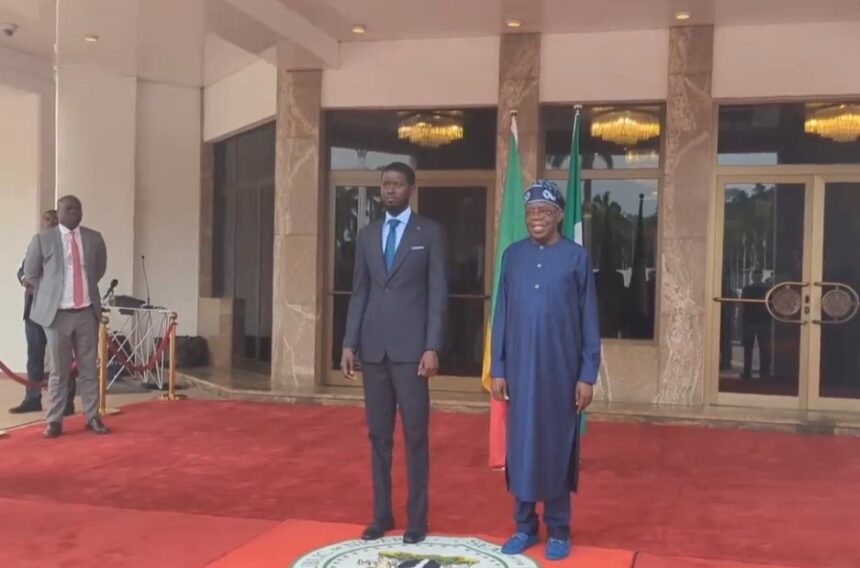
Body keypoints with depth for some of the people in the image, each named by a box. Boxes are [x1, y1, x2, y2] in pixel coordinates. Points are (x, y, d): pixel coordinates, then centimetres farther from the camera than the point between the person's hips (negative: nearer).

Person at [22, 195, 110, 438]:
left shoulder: (94, 238, 5)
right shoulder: (42, 239, -2)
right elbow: (30, 275, 7)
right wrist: (51, 293, 10)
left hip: (87, 312, 2)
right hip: (57, 313, -2)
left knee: (88, 368, 8)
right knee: (59, 370, 3)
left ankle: (92, 417, 16)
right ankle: (55, 420, 12)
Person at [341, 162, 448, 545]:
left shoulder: (430, 233, 1)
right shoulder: (367, 235, 13)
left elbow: (438, 294, -4)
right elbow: (359, 293, 13)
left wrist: (432, 347, -11)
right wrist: (350, 344, 5)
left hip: (411, 347, -4)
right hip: (374, 348, 4)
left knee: (415, 435, 1)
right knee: (378, 435, 9)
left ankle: (417, 519, 11)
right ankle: (381, 515, 18)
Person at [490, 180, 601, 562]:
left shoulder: (577, 257, -3)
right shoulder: (512, 255, 5)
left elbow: (589, 320, -2)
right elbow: (502, 315, 6)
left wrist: (588, 375, -5)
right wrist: (497, 369, 3)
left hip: (562, 371, -2)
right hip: (520, 369, 3)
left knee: (558, 446, 6)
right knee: (521, 444, 8)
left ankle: (559, 529, 20)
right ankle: (525, 525, 22)